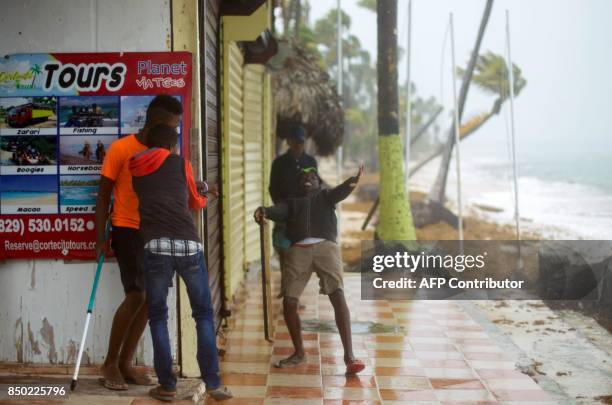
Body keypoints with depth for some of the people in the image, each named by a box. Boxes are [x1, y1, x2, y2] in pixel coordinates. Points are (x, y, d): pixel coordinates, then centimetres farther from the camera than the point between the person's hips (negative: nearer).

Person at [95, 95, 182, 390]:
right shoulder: (121, 149, -8)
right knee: (136, 295, -13)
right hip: (128, 230, -6)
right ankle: (110, 363, 2)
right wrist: (100, 238, -9)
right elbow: (103, 195, -5)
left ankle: (125, 363, 15)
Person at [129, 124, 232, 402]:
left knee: (158, 316, 10)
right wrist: (203, 196, 49)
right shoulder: (180, 163, 11)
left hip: (155, 246, 1)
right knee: (203, 313, 9)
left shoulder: (135, 168, 16)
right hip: (188, 244, -1)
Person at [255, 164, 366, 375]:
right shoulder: (291, 202, 30)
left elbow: (340, 191, 4)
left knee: (338, 296, -19)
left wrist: (352, 182, -21)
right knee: (288, 302, -8)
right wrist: (264, 211, -19)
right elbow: (278, 211, 7)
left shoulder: (325, 196, 28)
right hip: (298, 249, 2)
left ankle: (349, 355, -21)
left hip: (325, 246, -2)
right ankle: (299, 353, 13)